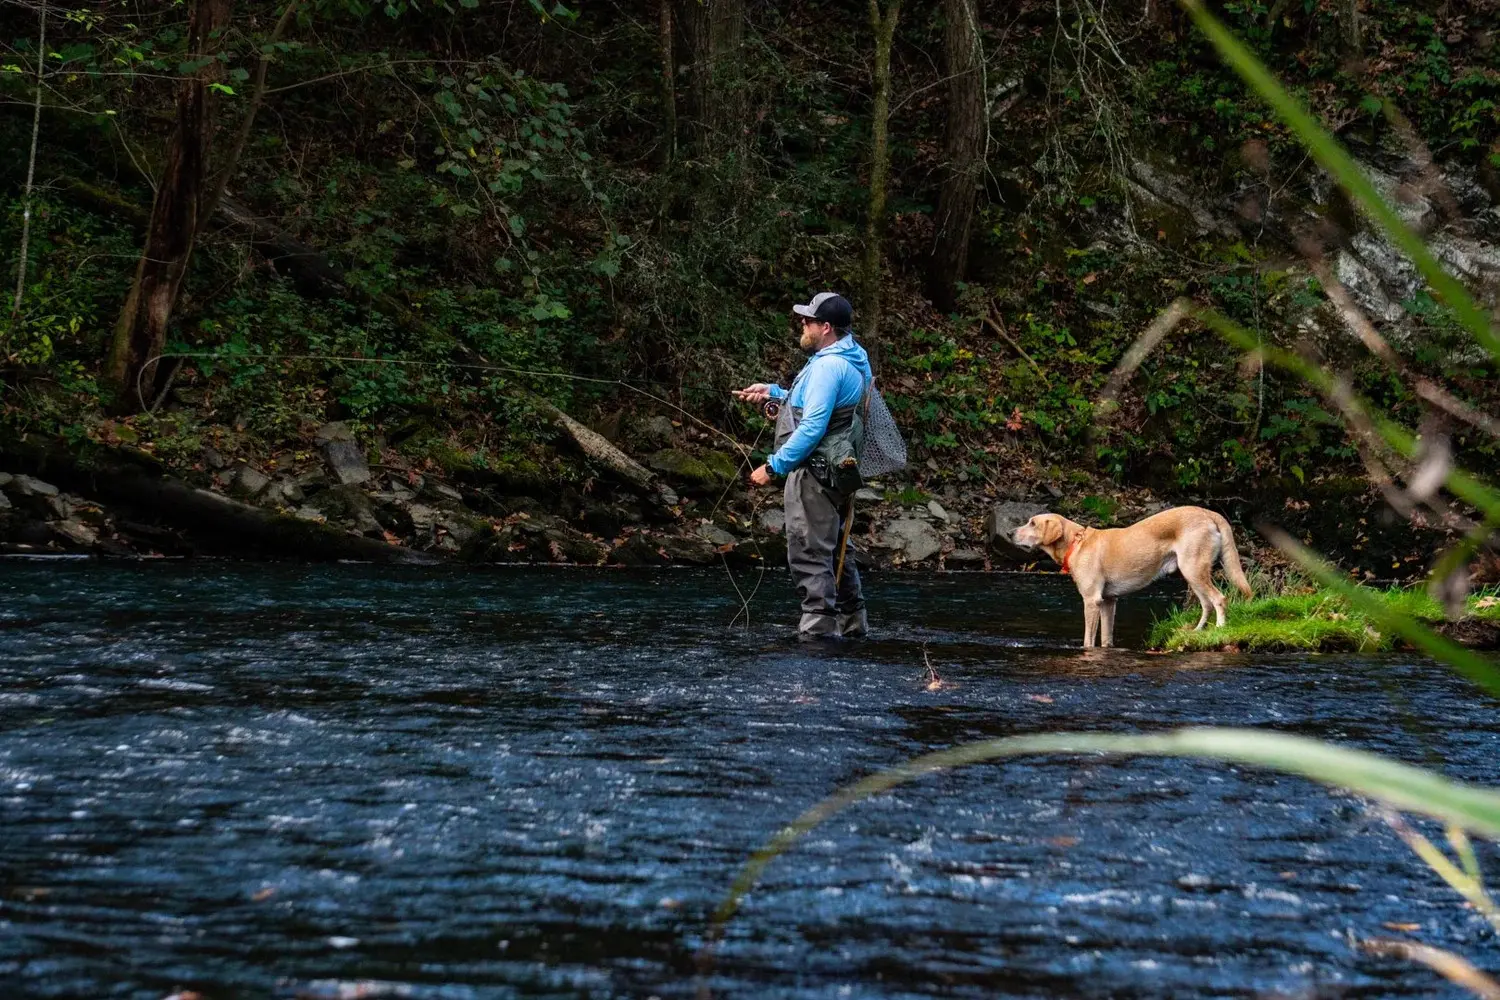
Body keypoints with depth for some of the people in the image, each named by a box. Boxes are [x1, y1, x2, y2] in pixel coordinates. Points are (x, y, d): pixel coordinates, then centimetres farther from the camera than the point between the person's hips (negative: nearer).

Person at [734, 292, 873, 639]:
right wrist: (772, 392, 19)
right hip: (833, 471, 11)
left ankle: (817, 630, -8)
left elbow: (812, 427, -25)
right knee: (833, 548, 20)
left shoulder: (828, 366, -19)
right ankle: (851, 622, 29)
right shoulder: (850, 359, 14)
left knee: (809, 553, -8)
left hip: (815, 472, -11)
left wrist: (774, 466, -20)